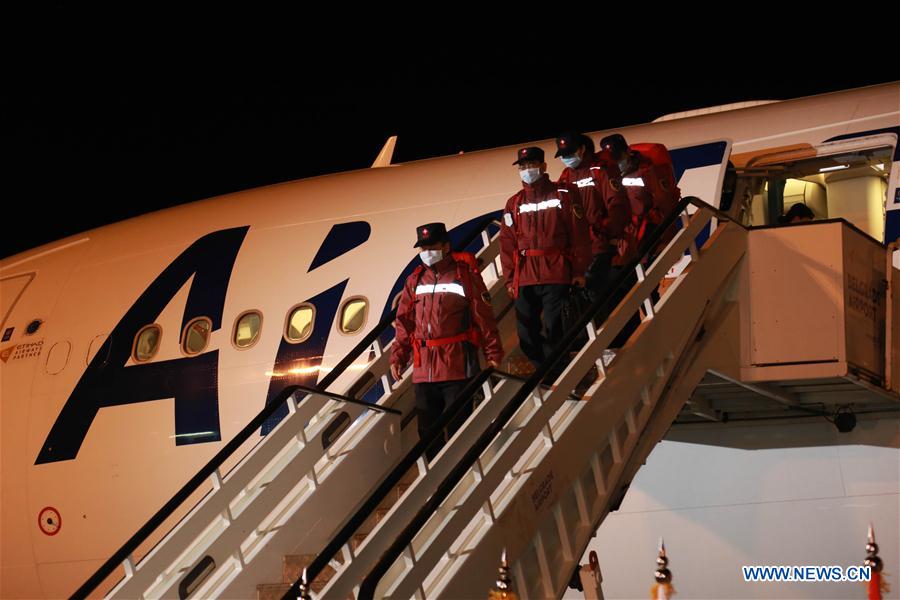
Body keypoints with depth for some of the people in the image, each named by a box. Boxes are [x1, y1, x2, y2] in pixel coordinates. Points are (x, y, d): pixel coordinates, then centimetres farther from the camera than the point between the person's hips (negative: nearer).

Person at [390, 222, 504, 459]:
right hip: (423, 369, 5)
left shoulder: (466, 275, -1)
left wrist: (493, 353, -4)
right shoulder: (415, 280, 12)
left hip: (457, 367, -5)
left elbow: (484, 317, -2)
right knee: (428, 429, 10)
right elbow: (404, 321, 14)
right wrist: (398, 356, 9)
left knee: (458, 427, -2)